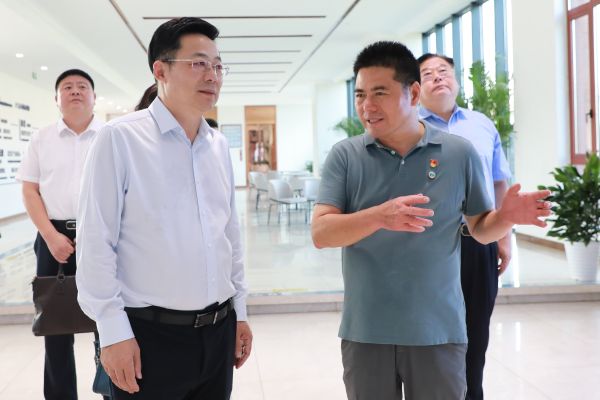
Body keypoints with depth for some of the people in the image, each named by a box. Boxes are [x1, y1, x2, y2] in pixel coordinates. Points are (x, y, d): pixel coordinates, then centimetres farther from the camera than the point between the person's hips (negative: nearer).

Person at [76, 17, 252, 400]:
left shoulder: (220, 145, 8)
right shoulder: (121, 138, -9)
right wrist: (113, 331, -13)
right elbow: (96, 243, -11)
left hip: (218, 330, 6)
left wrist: (240, 310, 15)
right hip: (151, 336, -5)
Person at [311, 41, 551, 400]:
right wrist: (379, 216, -28)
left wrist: (506, 216, -16)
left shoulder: (460, 153, -2)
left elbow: (480, 228, 7)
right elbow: (321, 233, -11)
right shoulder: (345, 156, -3)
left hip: (439, 331, 0)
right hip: (365, 332, 1)